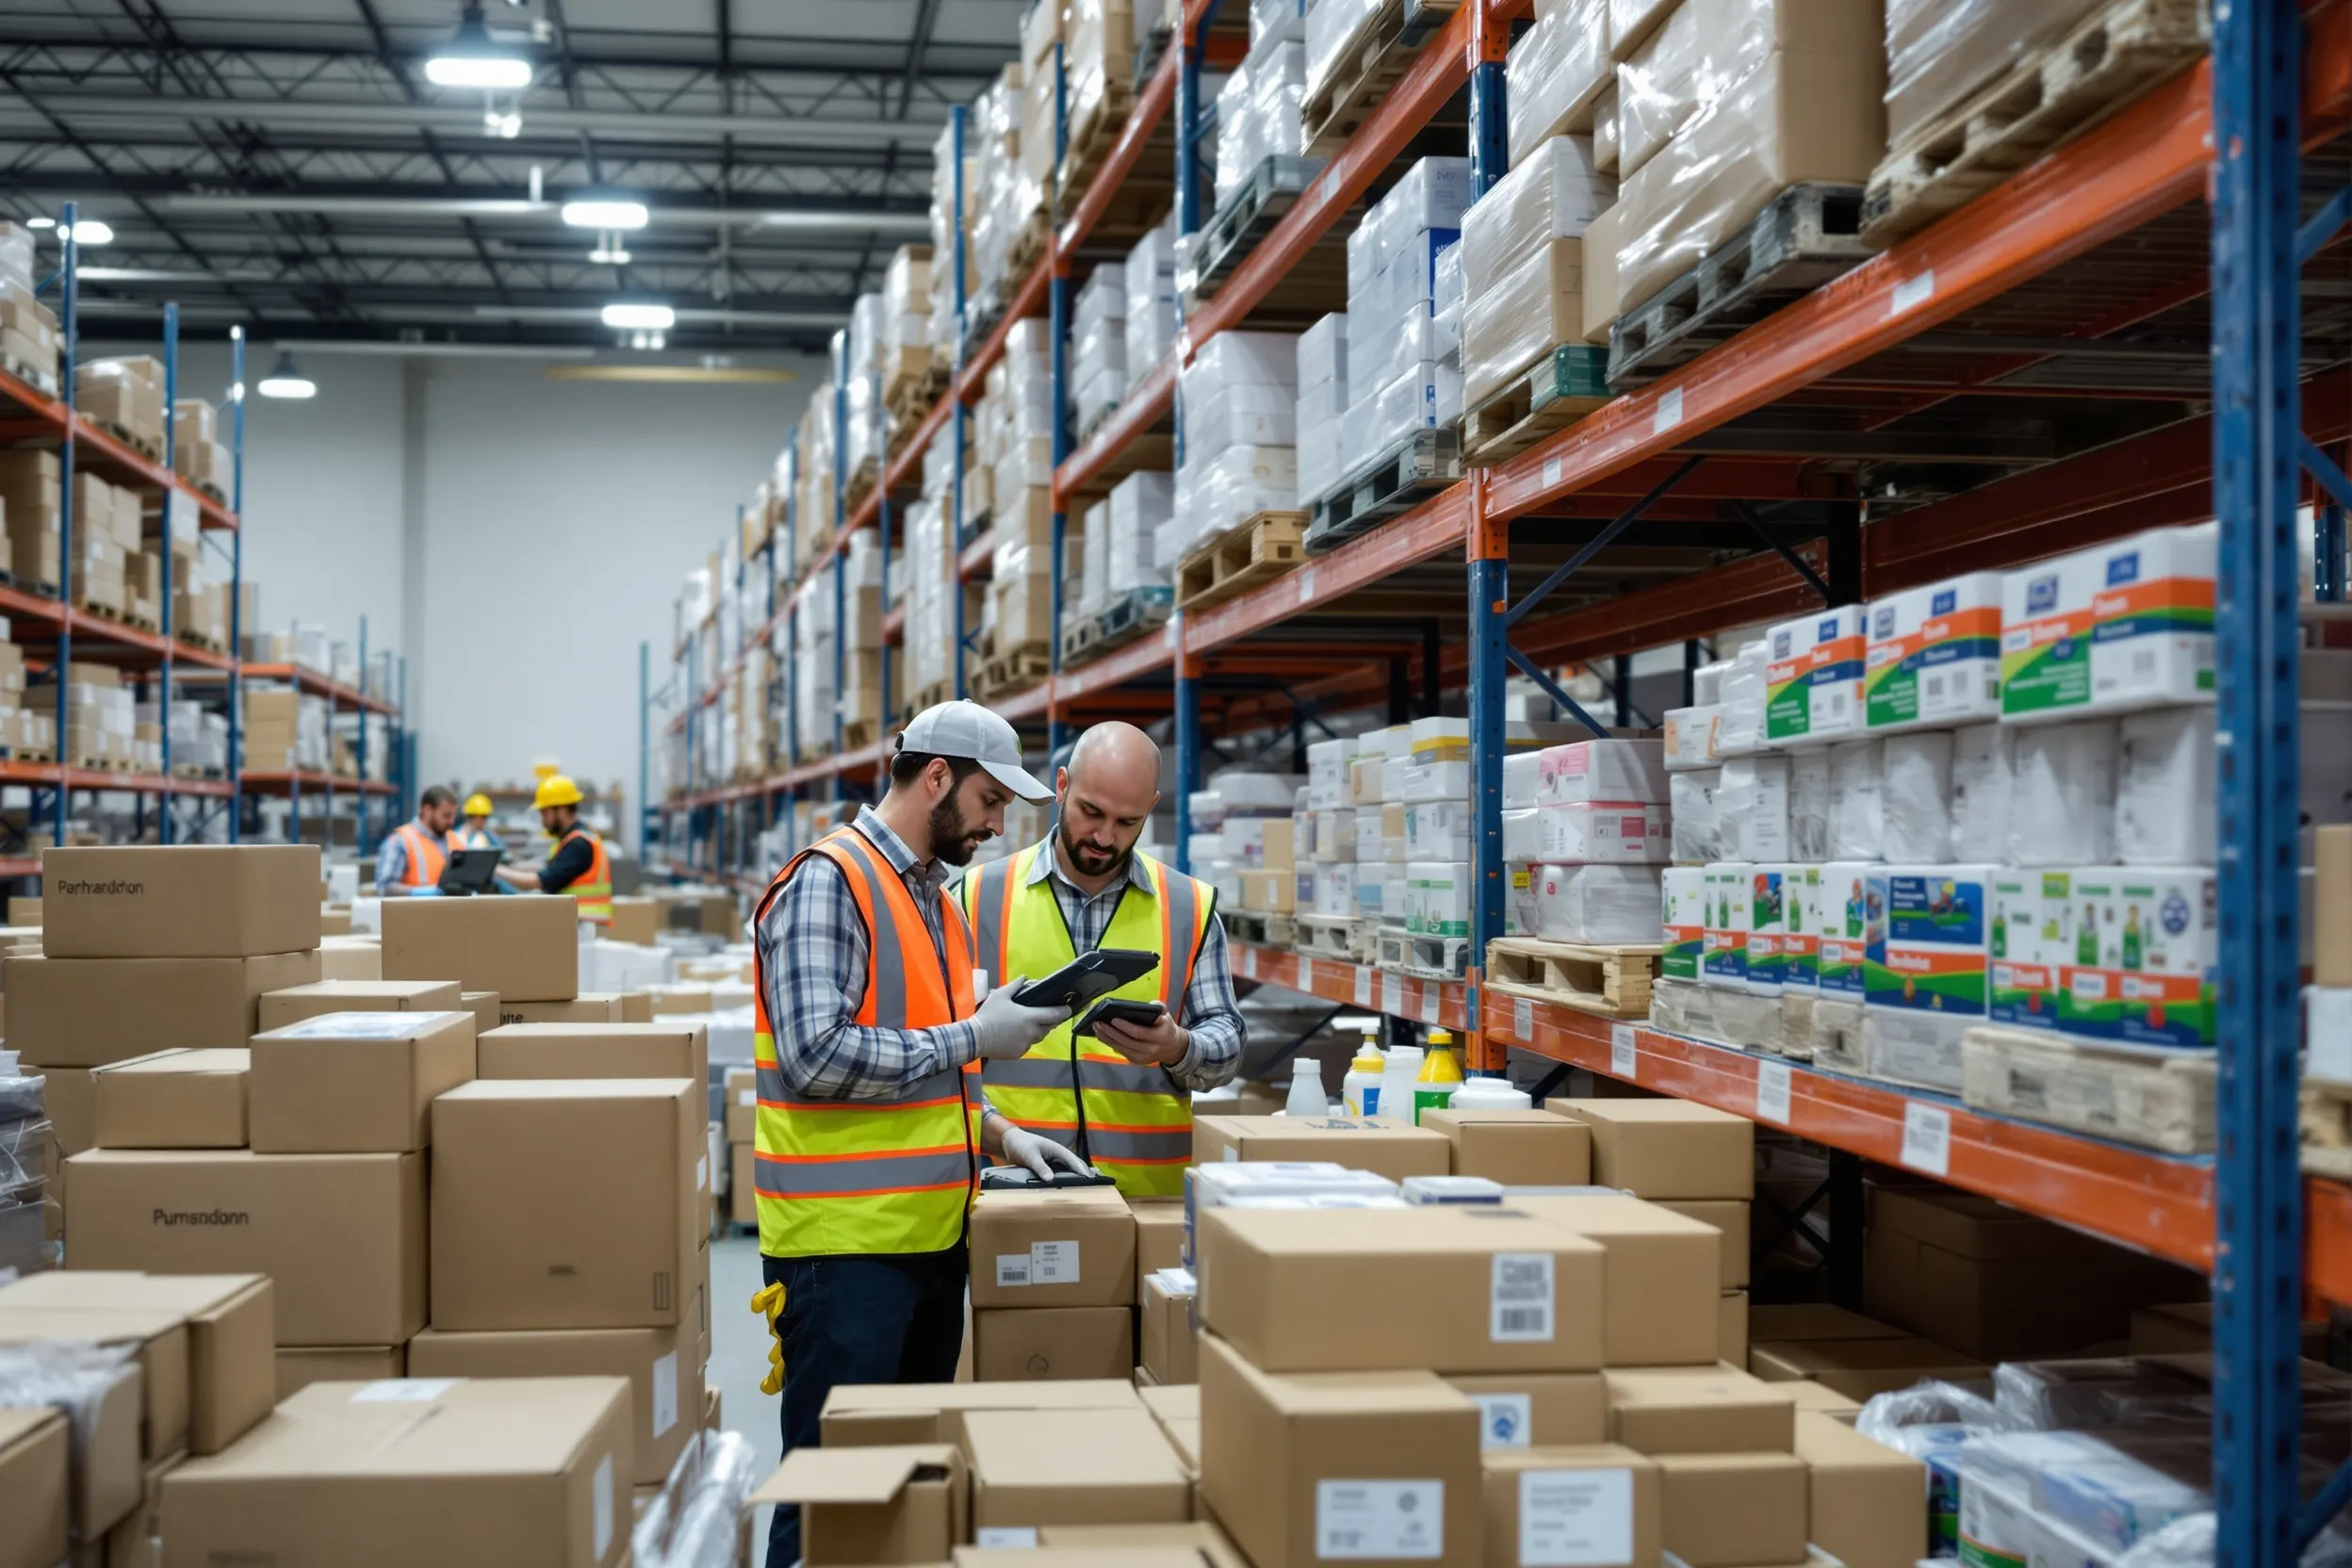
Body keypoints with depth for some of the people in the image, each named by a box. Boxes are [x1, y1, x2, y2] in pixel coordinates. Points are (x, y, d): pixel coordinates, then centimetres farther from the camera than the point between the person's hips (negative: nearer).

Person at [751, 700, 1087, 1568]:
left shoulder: (939, 899, 16)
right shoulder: (827, 882, -12)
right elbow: (817, 1056, -22)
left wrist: (997, 1133, 9)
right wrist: (971, 1036, -16)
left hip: (932, 1232, 9)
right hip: (847, 1243, -9)